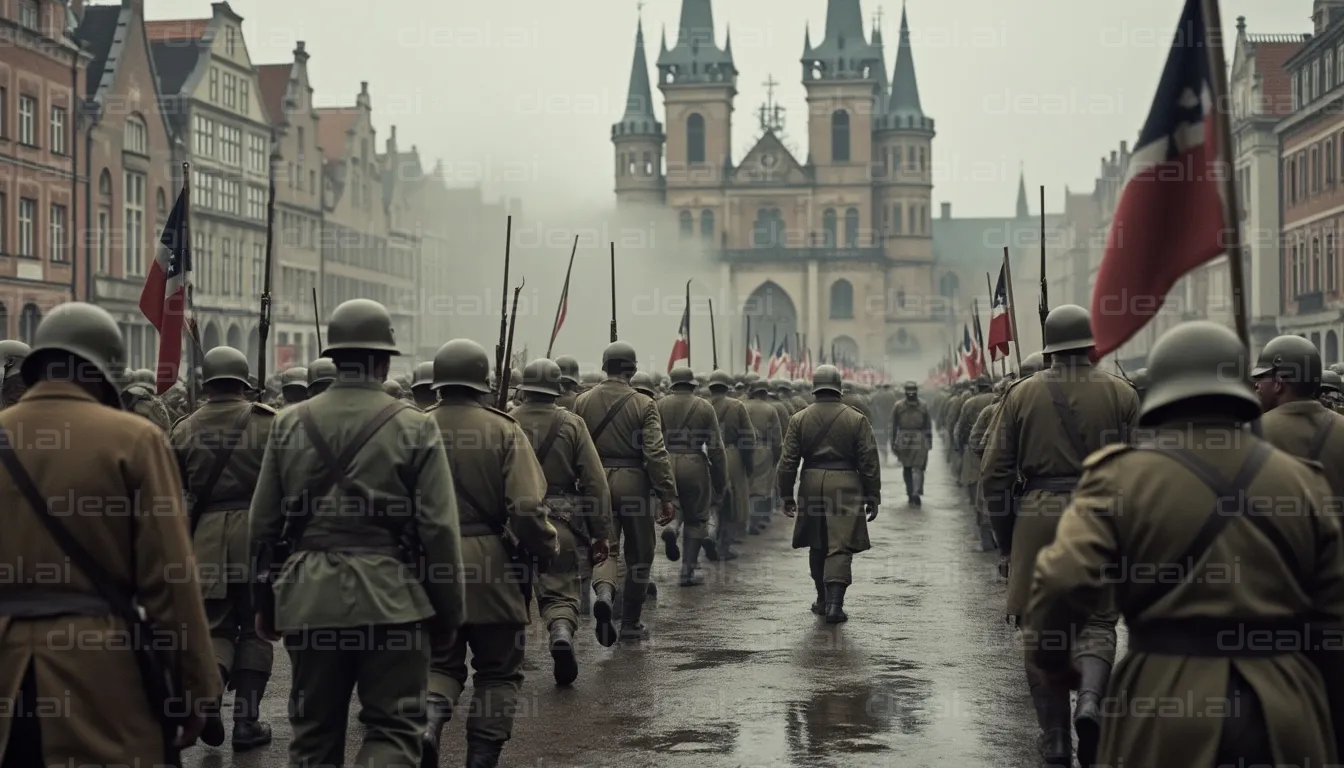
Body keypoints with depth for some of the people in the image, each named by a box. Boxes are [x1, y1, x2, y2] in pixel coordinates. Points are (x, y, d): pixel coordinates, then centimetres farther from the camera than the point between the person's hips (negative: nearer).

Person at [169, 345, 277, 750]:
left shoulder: (184, 429, 5)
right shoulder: (266, 421, -3)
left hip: (206, 535, 2)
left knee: (217, 627, 14)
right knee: (254, 628, 10)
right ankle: (247, 721, 9)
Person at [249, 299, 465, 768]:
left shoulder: (289, 424, 4)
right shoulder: (415, 428, -5)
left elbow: (263, 524, 8)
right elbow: (439, 531, -7)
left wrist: (265, 601, 18)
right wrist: (448, 613, 3)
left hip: (309, 600, 3)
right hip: (391, 600, -3)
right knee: (393, 729, 3)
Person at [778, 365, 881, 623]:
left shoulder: (799, 419, 2)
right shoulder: (857, 419, -2)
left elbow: (788, 461, 1)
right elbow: (869, 462, -3)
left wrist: (786, 495, 8)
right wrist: (872, 497, 4)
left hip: (812, 486, 2)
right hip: (846, 487, -2)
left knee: (817, 547, 17)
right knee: (840, 548, -2)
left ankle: (823, 600, 25)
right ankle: (834, 603, -13)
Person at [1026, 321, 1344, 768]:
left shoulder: (1122, 476, -4)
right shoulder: (1300, 481, 5)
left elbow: (1063, 582, -15)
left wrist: (1049, 658, 4)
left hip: (1166, 715, -2)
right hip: (1288, 721, 2)